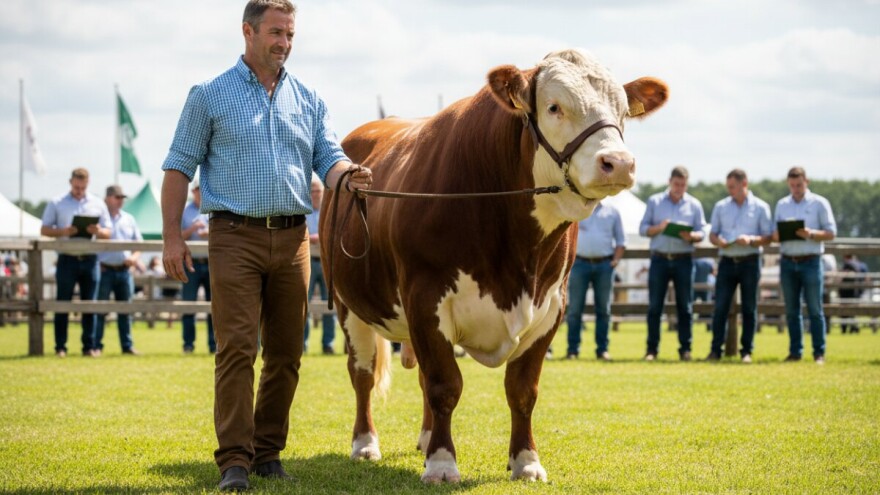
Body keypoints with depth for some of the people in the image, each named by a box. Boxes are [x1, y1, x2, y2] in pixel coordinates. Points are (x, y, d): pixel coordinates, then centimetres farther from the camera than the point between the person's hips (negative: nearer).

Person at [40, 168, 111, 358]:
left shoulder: (98, 204, 11)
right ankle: (60, 347, 1)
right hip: (67, 259, -2)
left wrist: (98, 231, -13)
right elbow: (44, 230, 3)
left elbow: (108, 233, 11)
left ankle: (89, 346, 6)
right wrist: (63, 232, -16)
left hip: (90, 259, 2)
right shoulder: (57, 203, 6)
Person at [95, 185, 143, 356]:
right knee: (100, 310, -4)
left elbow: (139, 242, 20)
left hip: (124, 270, 5)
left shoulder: (129, 219, 16)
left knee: (125, 310, 7)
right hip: (105, 270, -5)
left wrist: (135, 256, 0)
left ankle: (127, 346, 12)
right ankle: (96, 346, -1)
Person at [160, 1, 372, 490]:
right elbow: (179, 167, 3)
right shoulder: (210, 96, 3)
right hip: (235, 236, -4)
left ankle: (268, 452, 18)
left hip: (292, 238, 4)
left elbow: (329, 158, 7)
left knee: (286, 353, 6)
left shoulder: (308, 100, 13)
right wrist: (173, 236, -4)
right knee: (237, 348, -10)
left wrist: (348, 176, -17)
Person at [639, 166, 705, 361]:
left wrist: (691, 236, -15)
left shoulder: (694, 205, 9)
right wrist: (659, 228, -13)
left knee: (685, 306, 1)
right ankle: (652, 348, 3)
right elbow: (643, 229, 6)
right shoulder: (654, 201, 9)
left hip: (683, 260, 0)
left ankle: (685, 348, 5)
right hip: (659, 259, 0)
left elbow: (701, 233, 7)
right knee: (654, 306, -1)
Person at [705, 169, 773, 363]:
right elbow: (712, 234, 12)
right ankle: (716, 350, -1)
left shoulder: (760, 207, 3)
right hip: (727, 261, 2)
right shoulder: (721, 206, 10)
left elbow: (768, 237, 1)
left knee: (749, 308, 3)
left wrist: (751, 240, -17)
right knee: (720, 307, -4)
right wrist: (719, 241, -10)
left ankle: (746, 351, 9)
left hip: (750, 262, -2)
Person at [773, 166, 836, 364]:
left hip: (810, 261, -4)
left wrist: (811, 233, -17)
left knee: (815, 309, -3)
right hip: (788, 262, 4)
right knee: (791, 310, 6)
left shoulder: (819, 203, 2)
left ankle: (819, 353, 0)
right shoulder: (782, 205, 13)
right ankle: (795, 352, 12)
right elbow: (774, 234, 14)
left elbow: (831, 233, -1)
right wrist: (778, 235, -9)